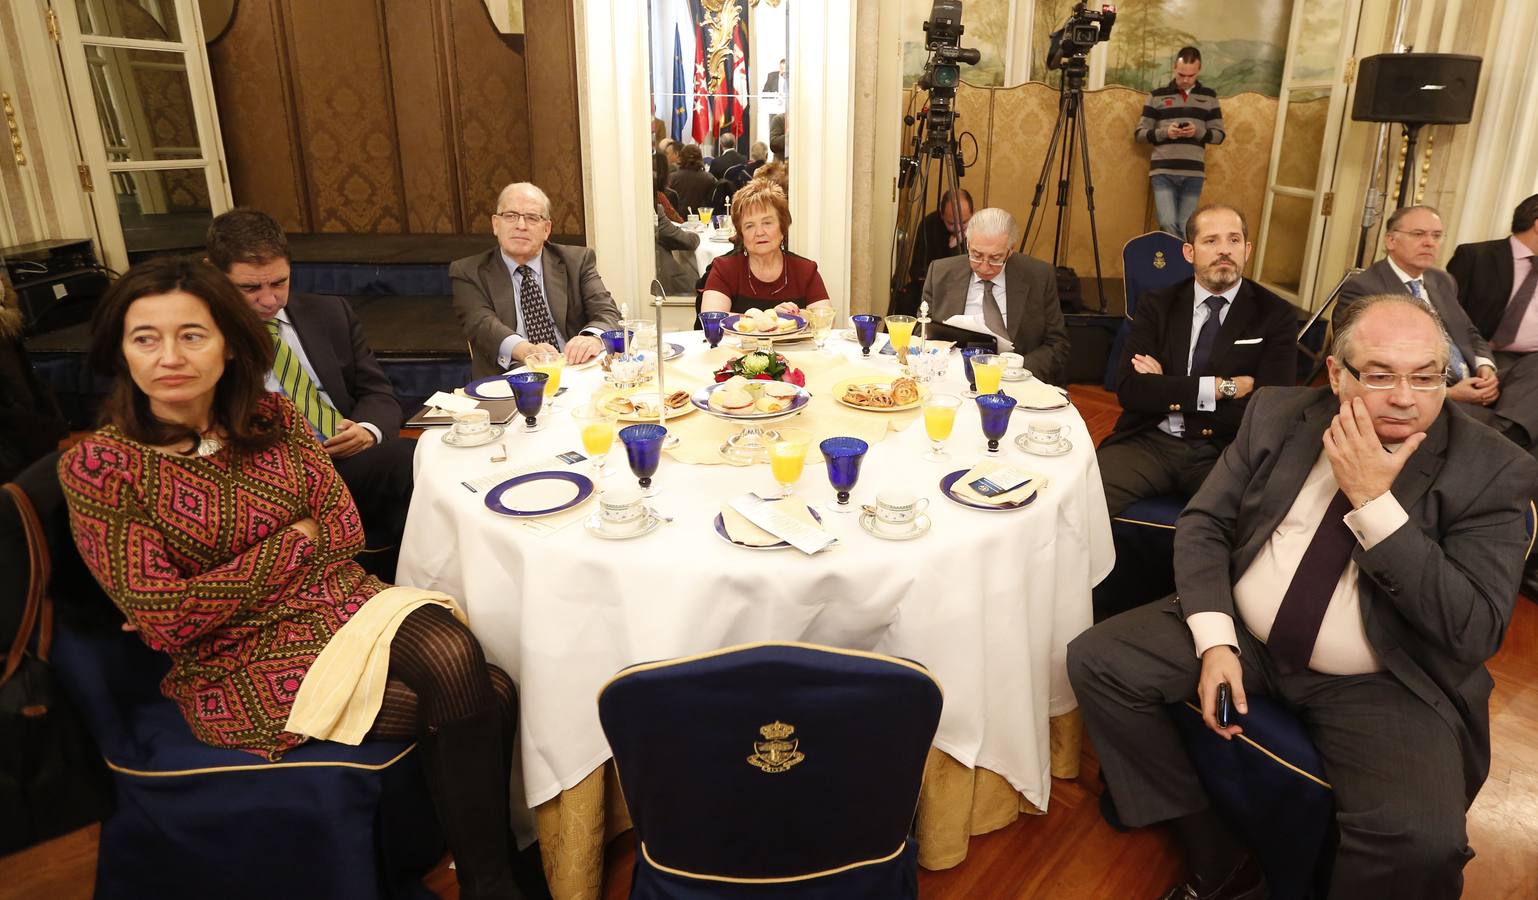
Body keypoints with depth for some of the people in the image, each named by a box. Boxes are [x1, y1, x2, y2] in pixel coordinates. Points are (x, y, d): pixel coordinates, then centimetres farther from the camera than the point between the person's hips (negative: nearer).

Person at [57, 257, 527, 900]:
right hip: (240, 661, -4)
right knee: (478, 704, -22)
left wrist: (226, 583, -8)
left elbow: (345, 527, 2)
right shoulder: (97, 468, -7)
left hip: (341, 604, 4)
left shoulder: (274, 419, 5)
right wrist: (293, 542, -8)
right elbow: (165, 621, -11)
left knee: (456, 659, -29)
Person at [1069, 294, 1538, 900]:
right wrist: (1215, 641, -15)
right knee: (1097, 660, -12)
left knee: (1421, 843, -30)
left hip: (1385, 687, -3)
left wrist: (1373, 502, -24)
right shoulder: (1277, 415, -2)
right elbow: (1203, 524, 0)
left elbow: (1474, 634, -17)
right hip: (1243, 637, 4)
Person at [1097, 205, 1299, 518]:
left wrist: (1165, 391, -7)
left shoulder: (1276, 315, 5)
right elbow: (1129, 389, -4)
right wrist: (1221, 387, -11)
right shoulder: (1157, 306, 9)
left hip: (1225, 454, -1)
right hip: (1150, 442, 1)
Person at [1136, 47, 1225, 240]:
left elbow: (1219, 134, 11)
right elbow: (1140, 134, 6)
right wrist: (1164, 132, -12)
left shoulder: (1209, 96, 12)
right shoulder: (1157, 95, 8)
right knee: (1168, 225, -16)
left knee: (1185, 229, 0)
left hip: (1193, 173, 1)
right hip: (1163, 171, -1)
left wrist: (1198, 132, -9)